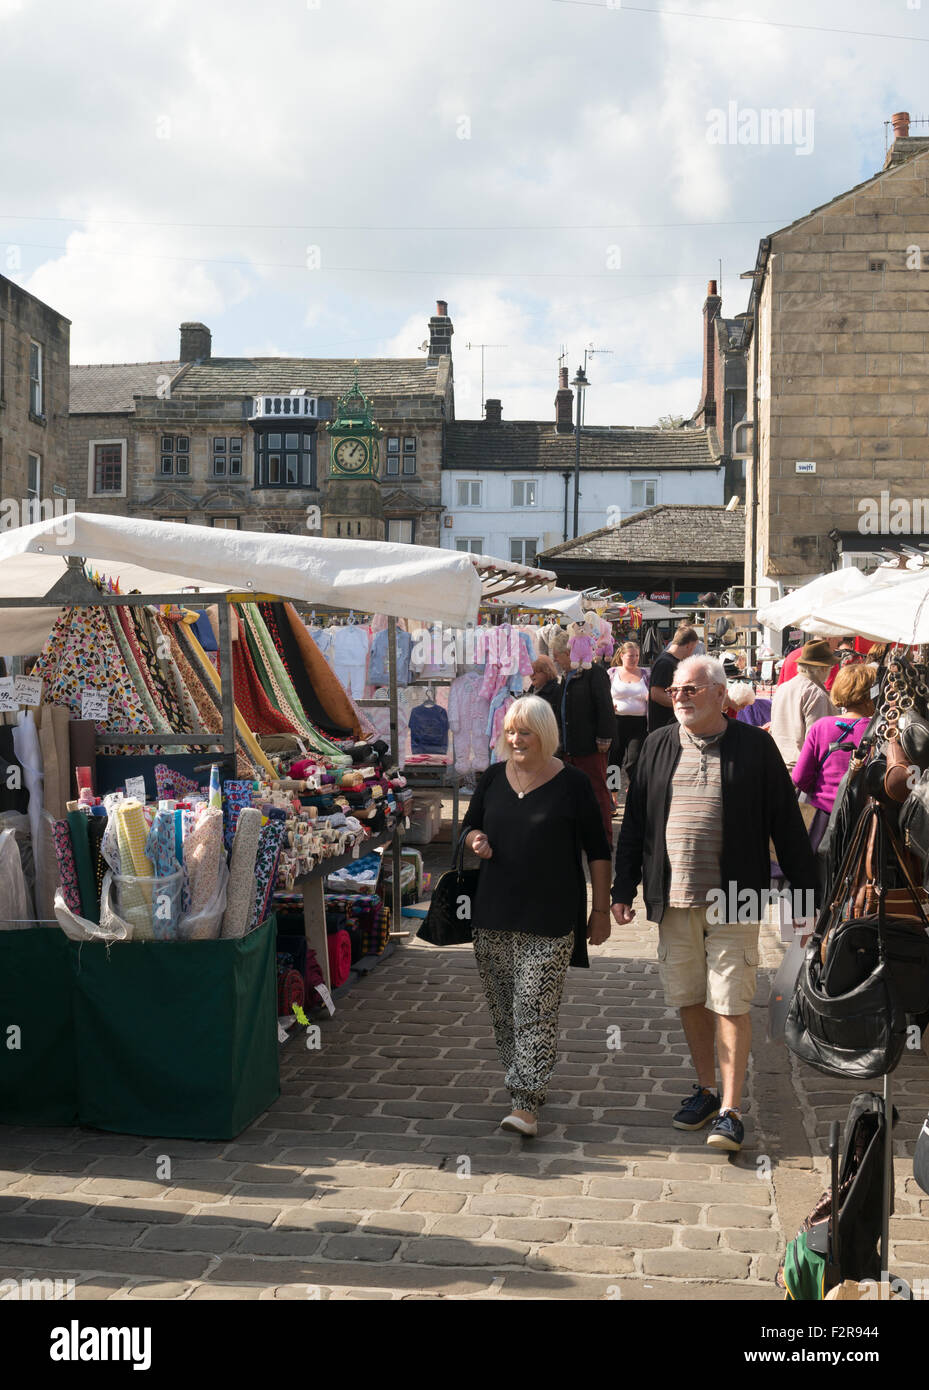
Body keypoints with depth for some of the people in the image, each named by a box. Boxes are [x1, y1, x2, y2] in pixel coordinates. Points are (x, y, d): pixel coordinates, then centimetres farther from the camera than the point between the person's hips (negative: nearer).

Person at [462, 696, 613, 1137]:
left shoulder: (572, 783, -5)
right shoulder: (494, 777, 7)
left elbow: (597, 850, 1)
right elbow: (469, 825, 20)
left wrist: (601, 909, 0)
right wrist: (476, 840, -5)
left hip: (550, 919, -5)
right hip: (494, 914, 5)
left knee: (536, 1009, -9)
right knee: (503, 1008, 10)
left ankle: (526, 1104, -10)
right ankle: (521, 1081, 26)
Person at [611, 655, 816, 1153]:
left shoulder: (754, 746, -3)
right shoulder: (657, 746, 8)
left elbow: (787, 823, 0)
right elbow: (634, 821, 12)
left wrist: (805, 892, 0)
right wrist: (623, 889, 9)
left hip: (734, 900, -4)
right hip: (673, 898, 4)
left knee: (730, 1005, -2)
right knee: (689, 999, 13)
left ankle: (730, 1111, 5)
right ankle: (706, 1089, 30)